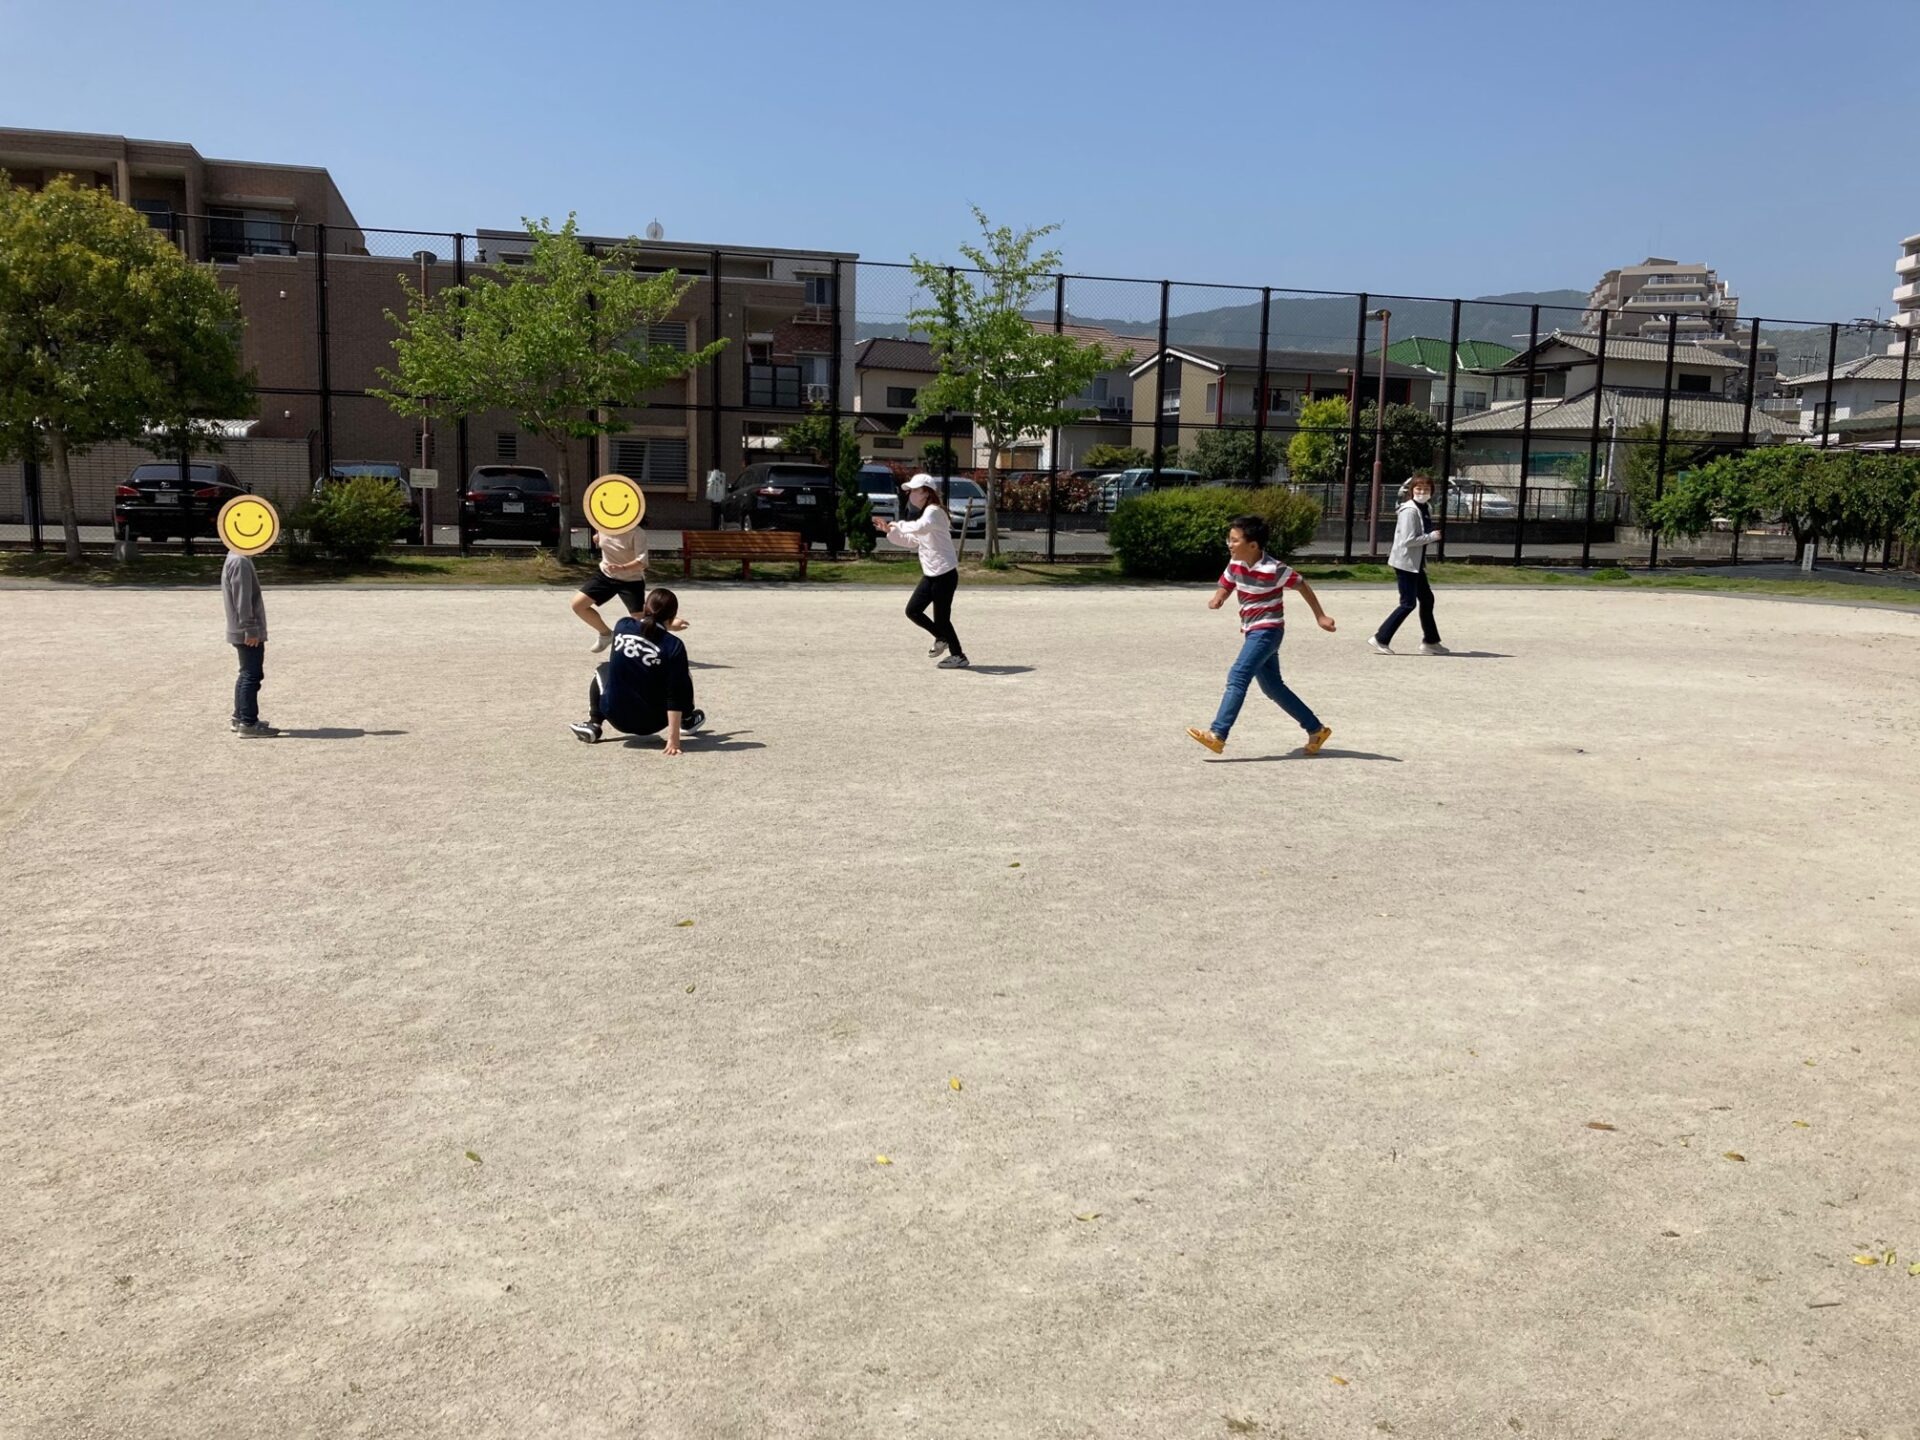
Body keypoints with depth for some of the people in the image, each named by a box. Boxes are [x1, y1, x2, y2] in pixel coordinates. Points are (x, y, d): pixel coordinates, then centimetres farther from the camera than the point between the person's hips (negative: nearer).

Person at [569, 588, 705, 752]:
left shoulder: (623, 626, -3)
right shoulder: (674, 646, -14)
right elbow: (675, 695, -18)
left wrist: (666, 627, 39)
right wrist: (673, 736, -19)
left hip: (616, 716, 2)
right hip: (650, 723, -2)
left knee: (604, 669, 31)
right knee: (683, 677, 18)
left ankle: (593, 725, 18)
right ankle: (688, 720, 37)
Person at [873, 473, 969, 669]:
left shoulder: (934, 511, -15)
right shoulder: (925, 513, 16)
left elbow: (920, 527, -38)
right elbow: (912, 541, 23)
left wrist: (899, 524, -23)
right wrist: (889, 531, 11)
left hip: (944, 574, -9)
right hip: (931, 574, 9)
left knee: (941, 618, -3)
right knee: (913, 610, 8)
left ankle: (959, 656, 10)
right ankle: (942, 638, 26)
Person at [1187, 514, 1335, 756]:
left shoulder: (1273, 569, -17)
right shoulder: (1235, 564, 2)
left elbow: (1302, 586, -6)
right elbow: (1225, 585, 13)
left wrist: (1320, 616, 0)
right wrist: (1217, 598, -12)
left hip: (1267, 630, -9)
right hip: (1251, 631, 9)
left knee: (1237, 677, -20)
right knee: (1272, 687, 13)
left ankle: (1217, 735, -24)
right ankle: (1316, 729, 24)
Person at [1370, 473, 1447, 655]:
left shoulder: (1426, 510, 12)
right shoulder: (1409, 511, -17)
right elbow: (1408, 540, -24)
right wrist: (1432, 536, -16)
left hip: (1416, 564, 10)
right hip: (1405, 563, -10)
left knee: (1427, 599, 15)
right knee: (1408, 603, -9)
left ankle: (1430, 642, 25)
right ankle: (1380, 639, -3)